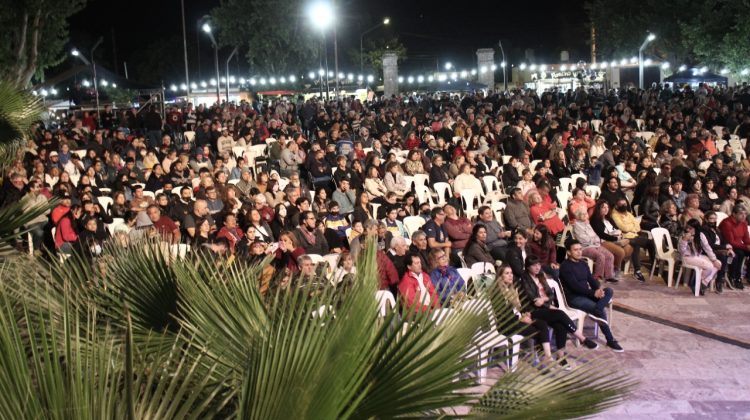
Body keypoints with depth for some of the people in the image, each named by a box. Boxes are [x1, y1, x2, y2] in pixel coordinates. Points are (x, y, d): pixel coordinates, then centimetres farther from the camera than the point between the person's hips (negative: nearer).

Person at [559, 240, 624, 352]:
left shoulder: (583, 263, 15)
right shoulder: (565, 266, -14)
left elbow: (591, 279, 9)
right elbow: (575, 285, -22)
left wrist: (599, 288, -15)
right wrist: (593, 293, -25)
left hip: (586, 294, 8)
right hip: (574, 297, -8)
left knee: (609, 291, -18)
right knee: (601, 311, -25)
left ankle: (595, 312, -37)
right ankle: (610, 340, -19)